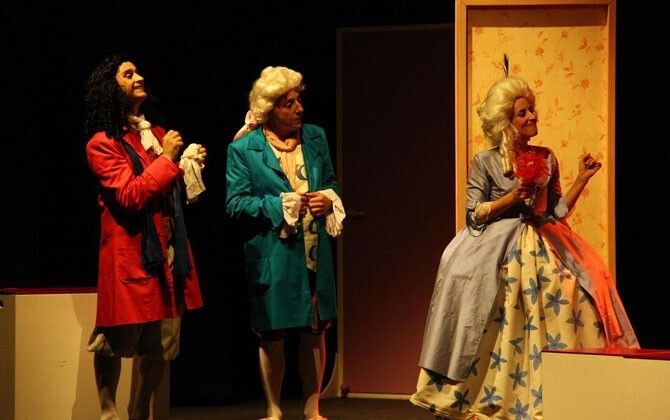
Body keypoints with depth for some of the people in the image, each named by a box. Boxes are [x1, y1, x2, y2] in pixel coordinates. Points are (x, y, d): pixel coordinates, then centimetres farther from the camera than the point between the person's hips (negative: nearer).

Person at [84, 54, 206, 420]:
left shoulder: (156, 133, 17)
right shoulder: (103, 143, -6)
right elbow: (130, 197, -16)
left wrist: (189, 164, 10)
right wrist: (167, 159, -14)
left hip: (168, 249, 7)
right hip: (131, 252, -7)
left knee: (162, 346, 8)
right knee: (115, 342, -2)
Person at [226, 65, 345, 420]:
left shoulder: (315, 138, 9)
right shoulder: (243, 148, -5)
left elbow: (332, 184, 18)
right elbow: (235, 203, -8)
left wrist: (328, 200, -5)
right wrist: (280, 205, -16)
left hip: (315, 253, 4)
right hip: (272, 255, -4)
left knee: (315, 331, 9)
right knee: (273, 335, 5)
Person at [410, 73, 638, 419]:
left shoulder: (546, 158, 9)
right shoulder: (485, 162, -1)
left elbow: (557, 211, 11)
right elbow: (474, 214, -3)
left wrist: (582, 179, 3)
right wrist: (512, 197, -14)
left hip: (541, 246, 3)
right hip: (497, 249, -3)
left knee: (571, 288, -17)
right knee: (499, 331, -12)